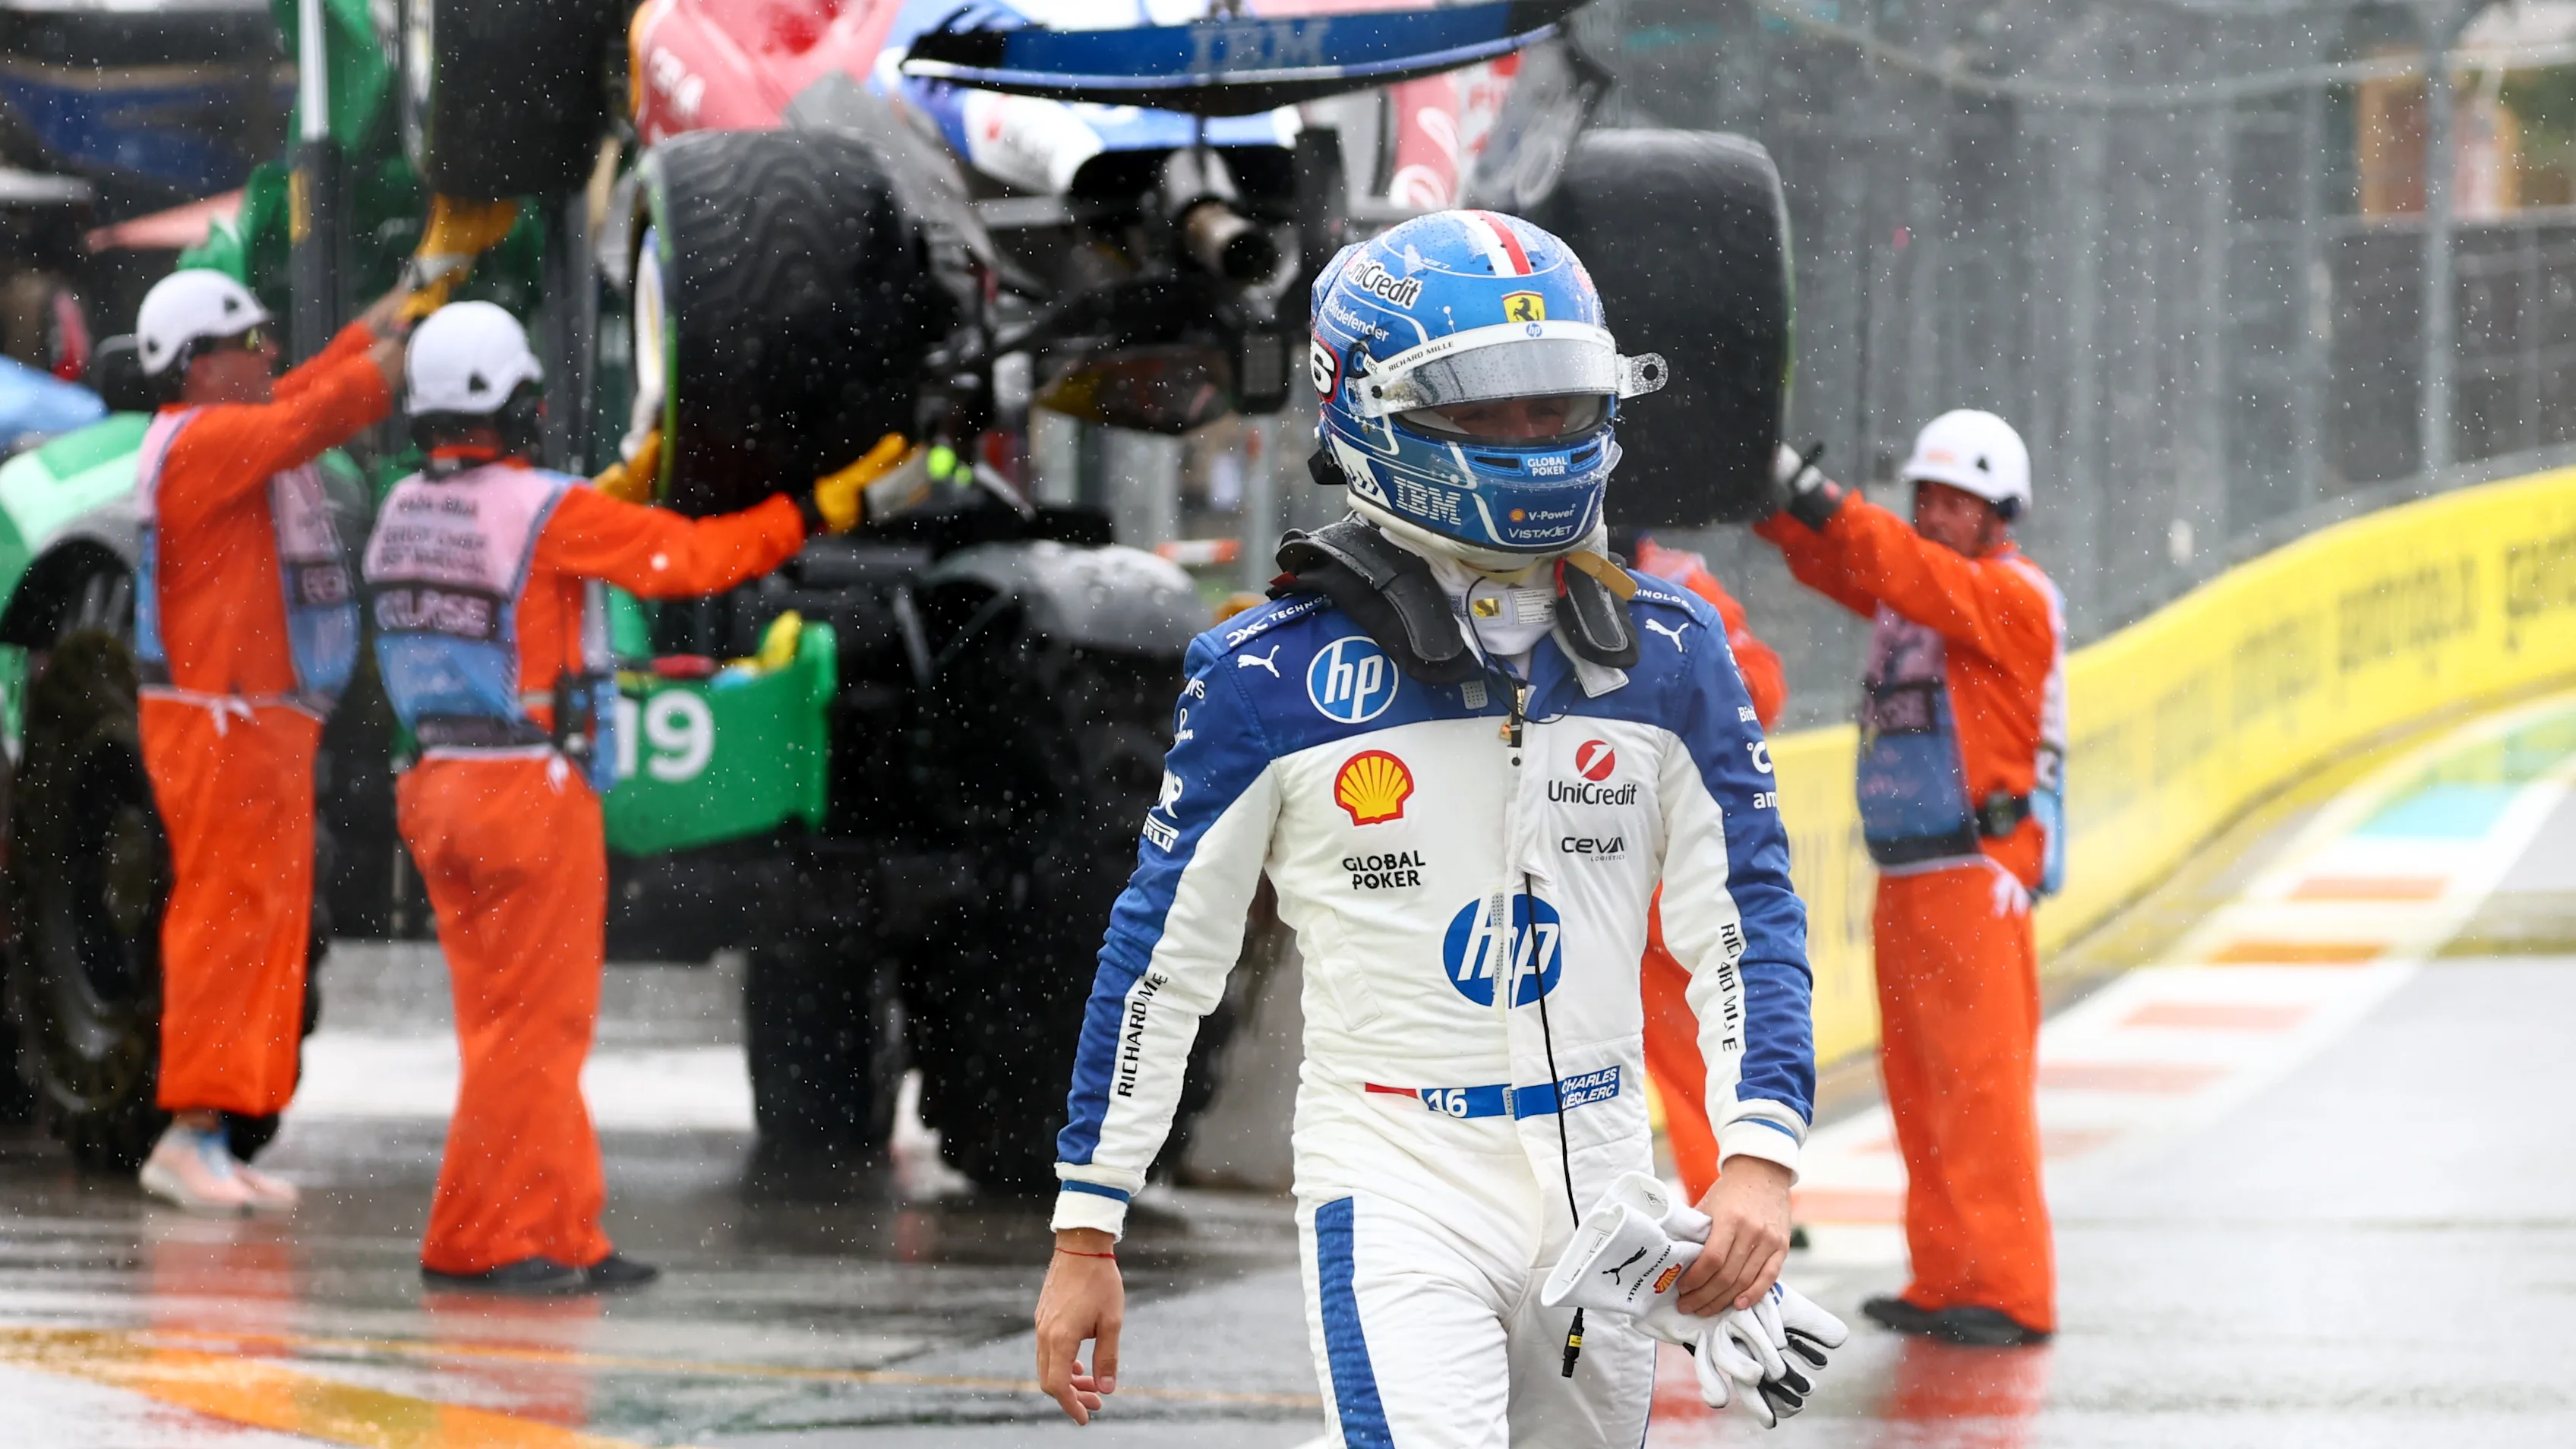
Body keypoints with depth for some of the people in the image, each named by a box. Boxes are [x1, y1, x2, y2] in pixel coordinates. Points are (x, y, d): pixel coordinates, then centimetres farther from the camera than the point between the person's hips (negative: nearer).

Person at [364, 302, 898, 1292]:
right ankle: (475, 1243, -2)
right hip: (532, 793, -8)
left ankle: (563, 1236, 15)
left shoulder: (406, 512, 9)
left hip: (441, 788, 8)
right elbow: (693, 558, -9)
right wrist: (819, 511, 1)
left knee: (512, 1020, 12)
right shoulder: (547, 512, -14)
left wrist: (623, 491, 29)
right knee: (528, 1028, -2)